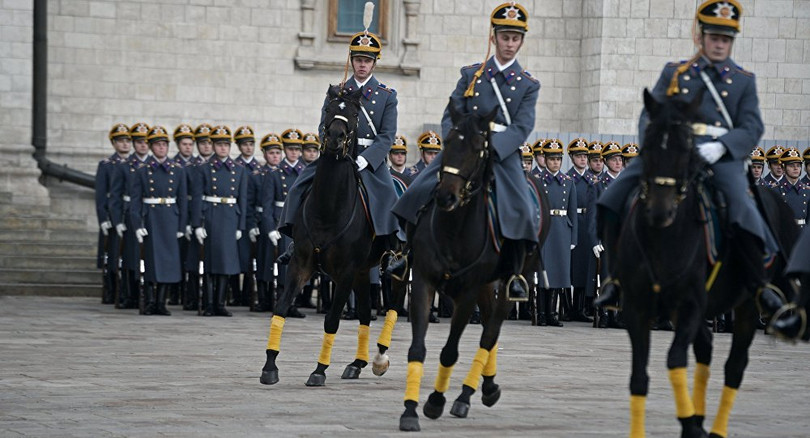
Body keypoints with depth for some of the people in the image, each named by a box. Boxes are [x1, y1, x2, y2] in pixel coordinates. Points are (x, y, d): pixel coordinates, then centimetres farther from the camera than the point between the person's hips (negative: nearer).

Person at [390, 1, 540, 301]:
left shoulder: (528, 85, 6)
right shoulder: (471, 75, 12)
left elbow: (522, 128, -6)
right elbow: (450, 117, 7)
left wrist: (488, 147, -21)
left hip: (503, 155, -2)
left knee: (520, 211, -21)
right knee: (420, 193, -13)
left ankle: (514, 276, -5)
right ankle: (411, 252, 8)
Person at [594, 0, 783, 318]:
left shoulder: (744, 81, 16)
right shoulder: (674, 74, 18)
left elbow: (752, 129, 4)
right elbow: (649, 116, 10)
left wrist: (721, 147, -17)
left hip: (722, 155, -2)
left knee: (742, 206, -30)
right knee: (611, 201, -14)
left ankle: (759, 287, -19)